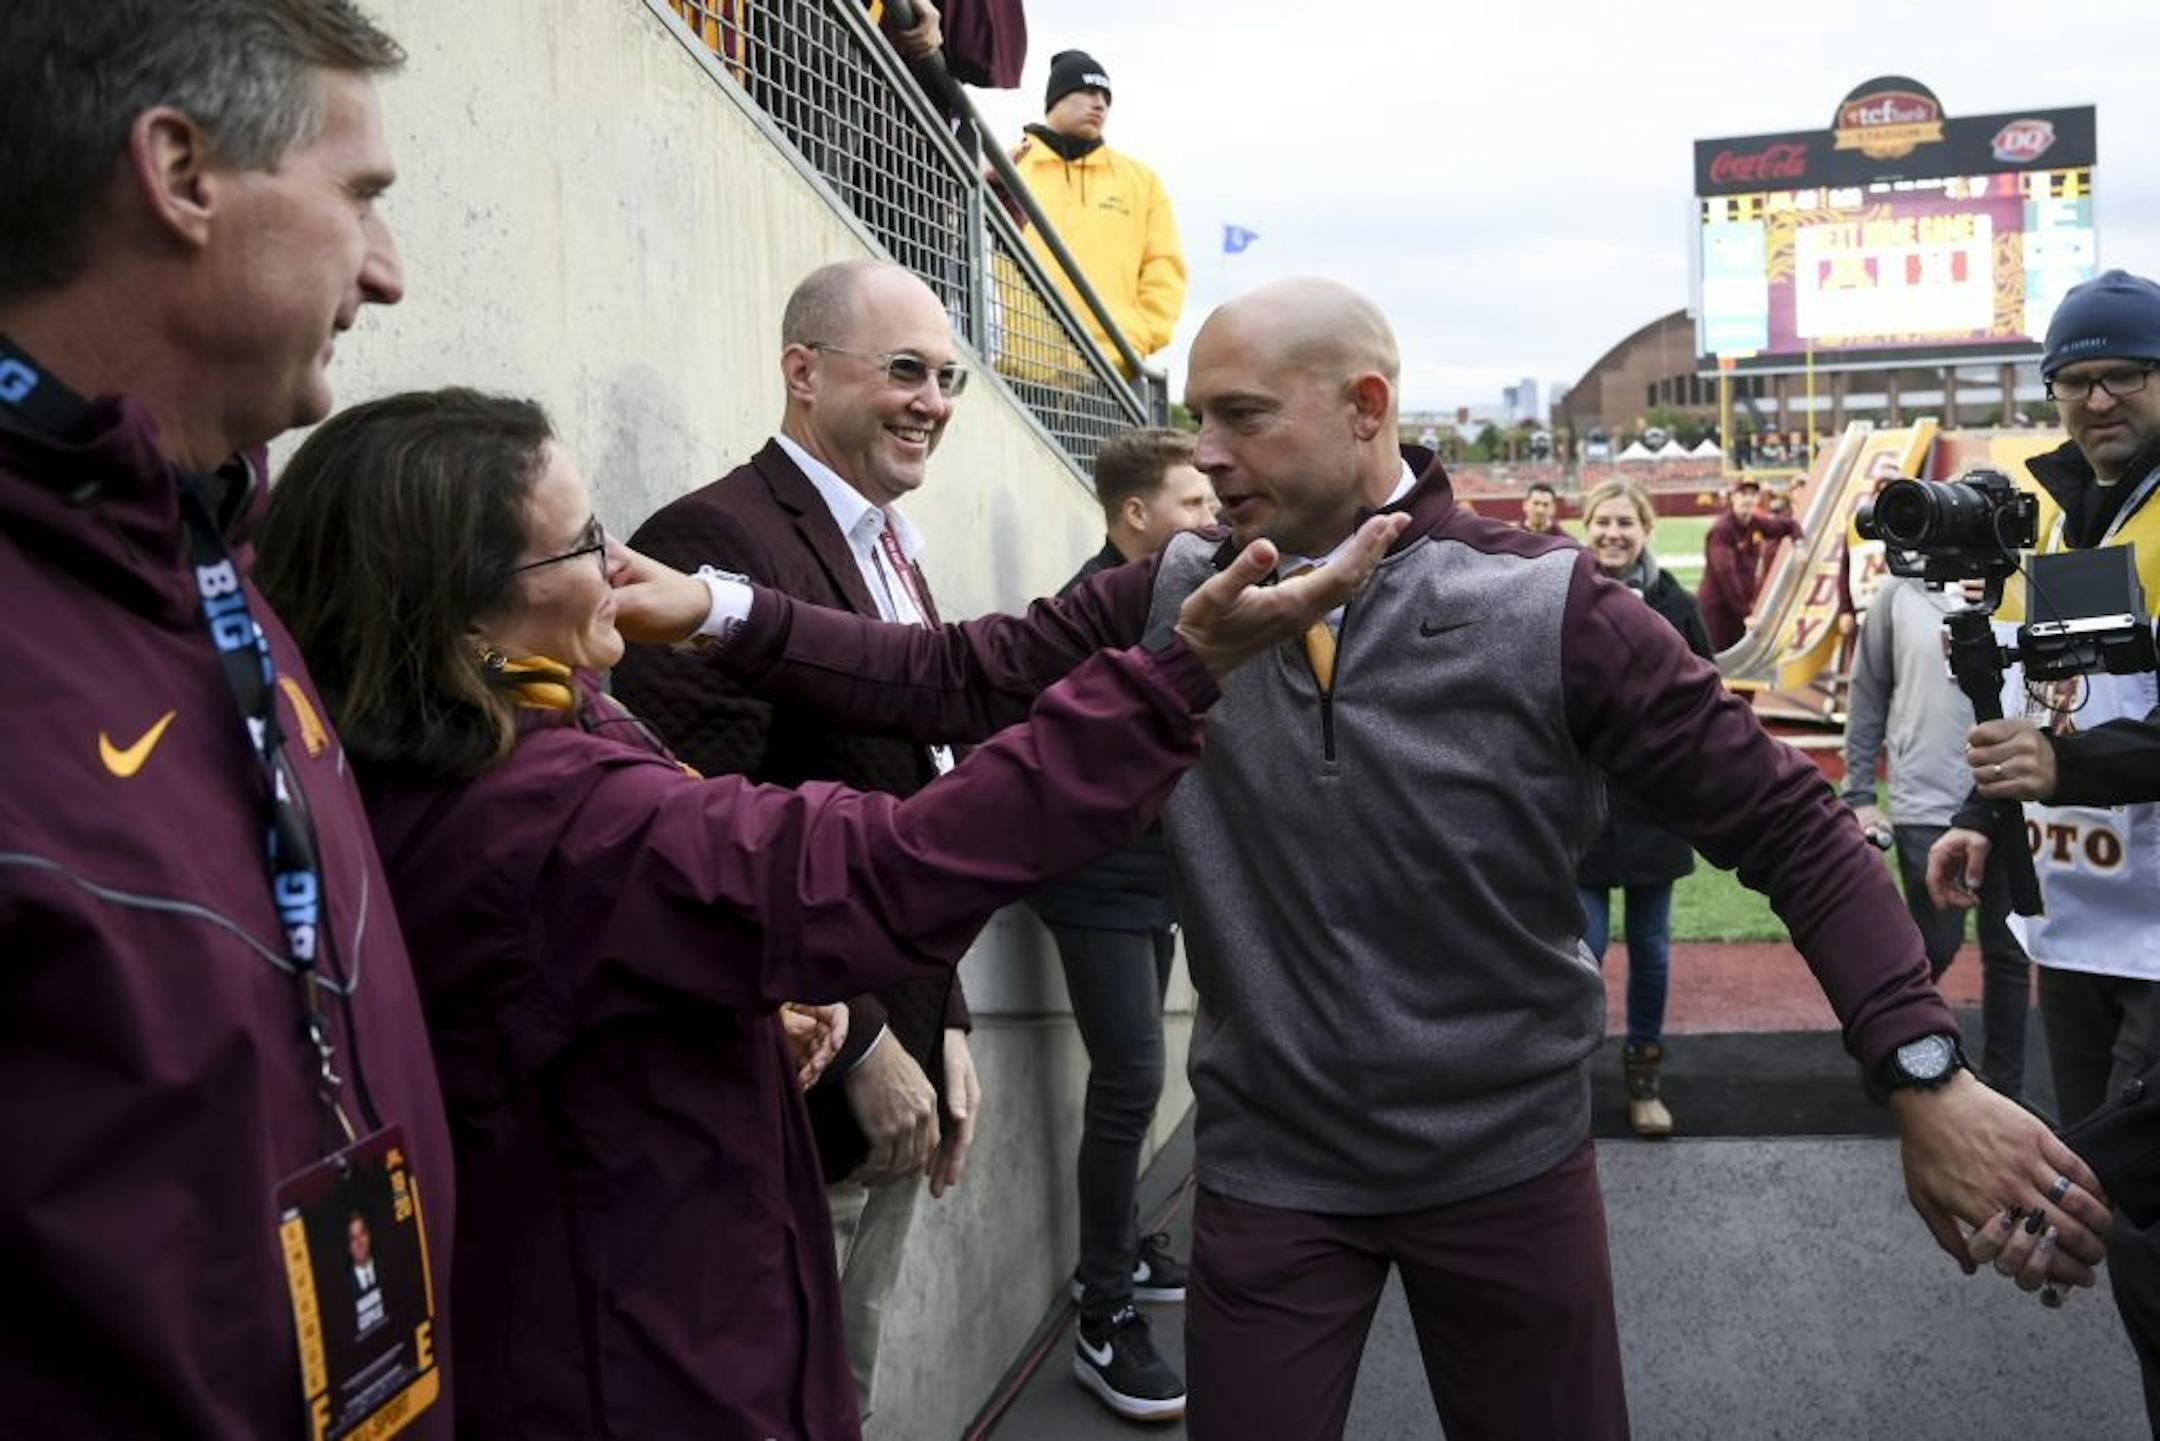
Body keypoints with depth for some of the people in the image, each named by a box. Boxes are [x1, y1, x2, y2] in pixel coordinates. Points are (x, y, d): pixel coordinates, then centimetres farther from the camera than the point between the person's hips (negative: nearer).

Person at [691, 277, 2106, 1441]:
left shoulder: (1544, 606, -14)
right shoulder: (1177, 601, -5)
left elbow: (1785, 820, -13)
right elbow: (959, 676, -7)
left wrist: (1926, 1071, -19)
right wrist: (731, 612, -18)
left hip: (1510, 1161, -1)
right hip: (1269, 1169, 2)